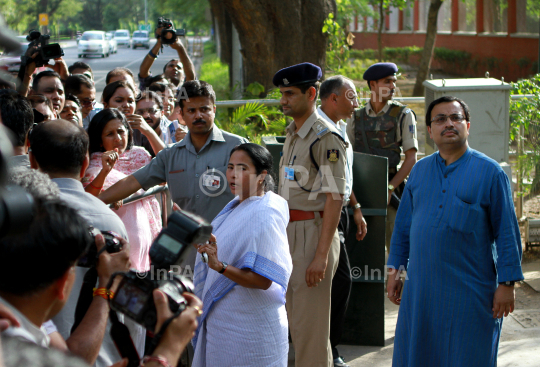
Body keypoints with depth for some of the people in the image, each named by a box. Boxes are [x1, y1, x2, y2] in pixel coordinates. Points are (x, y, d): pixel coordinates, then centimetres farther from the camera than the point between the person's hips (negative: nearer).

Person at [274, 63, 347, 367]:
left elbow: (334, 198, -18)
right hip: (289, 231, 9)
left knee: (311, 324, -4)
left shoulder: (326, 137, -14)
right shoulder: (292, 135, 14)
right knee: (296, 321, 15)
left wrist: (321, 255, -22)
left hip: (313, 231, -9)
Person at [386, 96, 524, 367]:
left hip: (470, 291, -4)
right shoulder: (419, 170, 10)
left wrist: (507, 283, -7)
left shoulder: (489, 172, -3)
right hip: (421, 288, 4)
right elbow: (403, 225, 17)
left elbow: (507, 231, -4)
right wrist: (394, 270, 13)